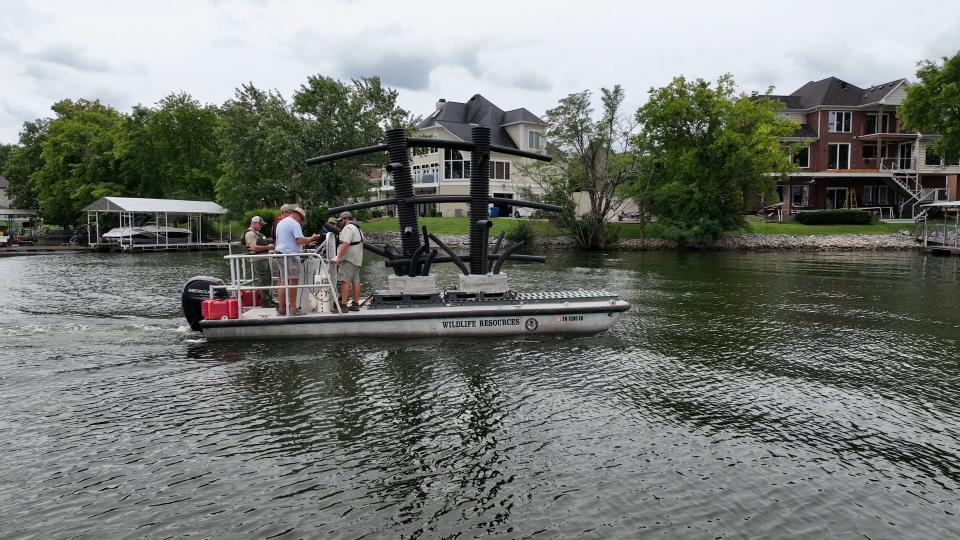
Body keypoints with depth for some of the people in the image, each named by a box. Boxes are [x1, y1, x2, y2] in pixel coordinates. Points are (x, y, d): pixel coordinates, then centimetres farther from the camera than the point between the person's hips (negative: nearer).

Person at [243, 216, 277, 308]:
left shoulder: (257, 232, 21)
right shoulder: (250, 233, -12)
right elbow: (254, 248, -23)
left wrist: (269, 245, 13)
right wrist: (267, 247, -17)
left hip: (265, 258, 11)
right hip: (258, 260, -11)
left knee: (267, 280, 14)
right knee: (262, 281, -9)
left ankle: (268, 299, 21)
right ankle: (265, 301, -8)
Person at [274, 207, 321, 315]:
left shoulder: (280, 223, 21)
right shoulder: (295, 224, -8)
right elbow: (300, 240, -18)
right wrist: (312, 238, -4)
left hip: (280, 254, 9)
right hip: (291, 255, -9)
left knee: (284, 282, 10)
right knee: (293, 281, -6)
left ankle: (281, 308, 9)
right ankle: (292, 308, -6)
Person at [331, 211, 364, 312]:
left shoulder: (348, 228, -10)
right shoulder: (356, 228, 23)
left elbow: (345, 244, -22)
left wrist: (338, 257, -24)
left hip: (348, 260, -11)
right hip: (356, 260, 11)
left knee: (344, 281, -13)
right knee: (355, 281, 9)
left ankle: (343, 304, -17)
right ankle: (356, 304, 11)